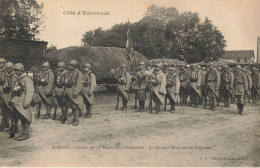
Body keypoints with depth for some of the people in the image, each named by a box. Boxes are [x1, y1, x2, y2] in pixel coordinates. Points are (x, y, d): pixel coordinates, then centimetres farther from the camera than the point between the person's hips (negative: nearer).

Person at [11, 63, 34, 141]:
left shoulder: (27, 79, -12)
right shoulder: (18, 79, 17)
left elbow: (30, 91, -19)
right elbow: (15, 90, 26)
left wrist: (26, 102, -23)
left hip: (23, 101, -9)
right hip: (18, 102, 9)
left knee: (25, 118, -5)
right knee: (21, 118, 13)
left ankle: (26, 134, 0)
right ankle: (23, 133, 20)